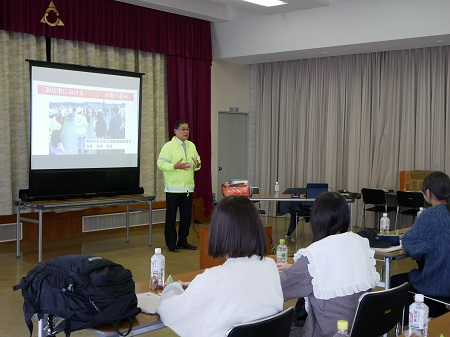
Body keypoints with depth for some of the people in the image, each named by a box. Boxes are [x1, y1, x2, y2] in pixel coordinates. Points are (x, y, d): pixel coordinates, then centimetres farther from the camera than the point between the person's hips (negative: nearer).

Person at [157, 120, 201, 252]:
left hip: (188, 187, 6)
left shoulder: (191, 146, 12)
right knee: (171, 217, 1)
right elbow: (161, 164, -13)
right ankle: (171, 243, 10)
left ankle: (182, 241, 23)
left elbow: (198, 161, 18)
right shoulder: (168, 146, -8)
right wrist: (175, 166, -25)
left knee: (186, 216, 11)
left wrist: (197, 165, -5)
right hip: (173, 188, -6)